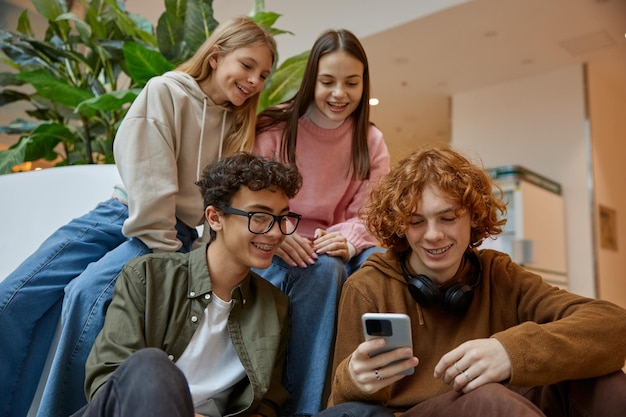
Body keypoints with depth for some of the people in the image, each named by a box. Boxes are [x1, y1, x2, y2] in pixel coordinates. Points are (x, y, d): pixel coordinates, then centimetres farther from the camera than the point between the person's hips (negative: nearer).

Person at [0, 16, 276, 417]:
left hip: (183, 232, 0)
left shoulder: (243, 125, 8)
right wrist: (165, 254, -15)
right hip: (127, 215, 0)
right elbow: (148, 179, -12)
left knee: (87, 294, -26)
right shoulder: (165, 92, -4)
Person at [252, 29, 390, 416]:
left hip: (336, 249, 3)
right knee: (322, 270, -35)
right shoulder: (275, 128, -3)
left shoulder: (371, 141, 7)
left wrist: (346, 240, -22)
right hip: (273, 253, -2)